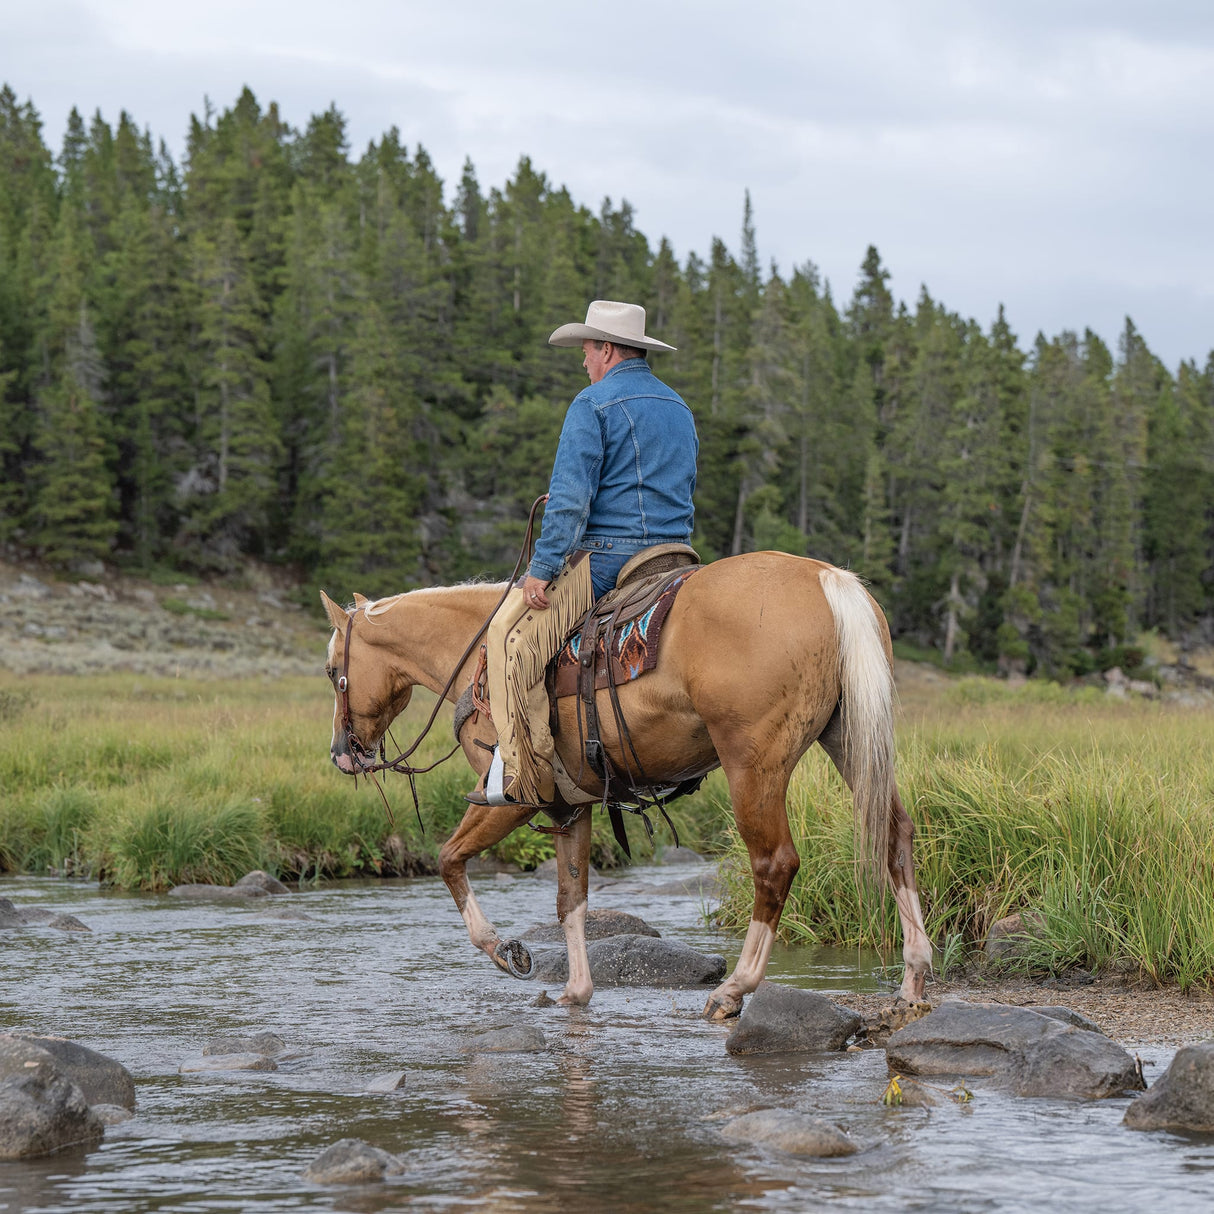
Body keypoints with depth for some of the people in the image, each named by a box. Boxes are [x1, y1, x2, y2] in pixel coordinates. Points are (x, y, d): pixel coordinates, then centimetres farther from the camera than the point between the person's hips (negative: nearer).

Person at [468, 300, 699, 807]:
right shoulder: (680, 408, 18)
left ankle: (520, 777, -15)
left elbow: (571, 497, -16)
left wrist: (542, 569, -14)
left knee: (510, 632, -7)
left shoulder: (594, 404, -8)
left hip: (607, 557, -8)